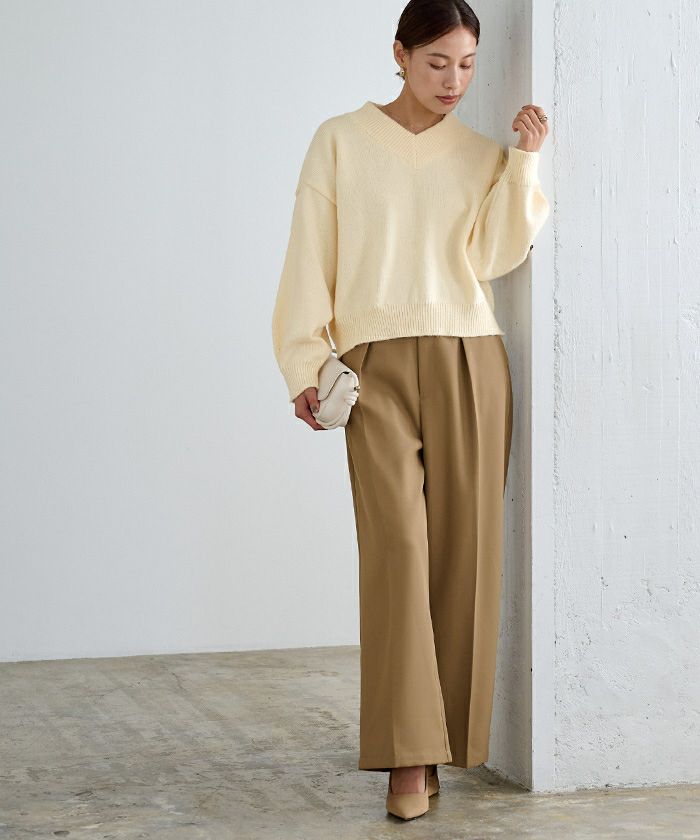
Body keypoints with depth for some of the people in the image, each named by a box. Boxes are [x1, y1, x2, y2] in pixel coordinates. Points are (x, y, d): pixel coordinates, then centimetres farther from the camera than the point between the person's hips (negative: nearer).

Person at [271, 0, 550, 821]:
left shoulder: (483, 155, 13)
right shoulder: (341, 141, 8)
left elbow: (494, 255, 0)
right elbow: (311, 257, 5)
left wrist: (522, 161, -5)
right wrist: (304, 364, 0)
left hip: (470, 362, 2)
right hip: (377, 364, -2)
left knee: (462, 547, -1)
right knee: (396, 543, -13)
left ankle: (449, 734, 11)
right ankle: (407, 755, -13)